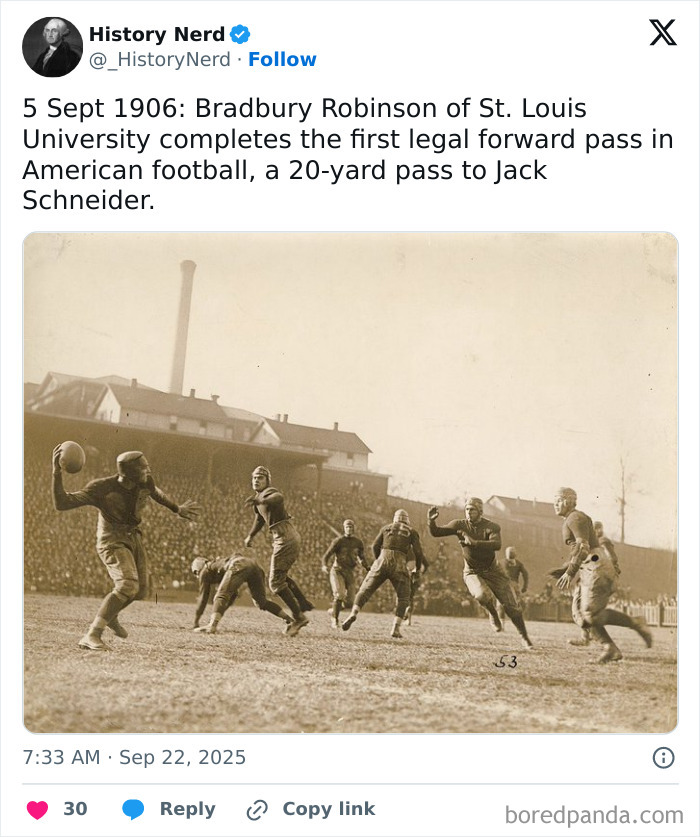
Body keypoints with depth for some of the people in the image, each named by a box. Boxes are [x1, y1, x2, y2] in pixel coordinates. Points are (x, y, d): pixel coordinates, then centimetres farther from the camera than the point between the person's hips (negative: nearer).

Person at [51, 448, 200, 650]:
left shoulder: (145, 483, -11)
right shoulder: (102, 488, -27)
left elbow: (155, 493, 16)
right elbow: (61, 504, -31)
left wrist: (177, 509, 29)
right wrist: (57, 474, -44)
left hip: (133, 538, 7)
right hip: (112, 541, -7)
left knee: (140, 590, 15)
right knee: (128, 586, -27)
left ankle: (111, 616, 44)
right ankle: (91, 636, -22)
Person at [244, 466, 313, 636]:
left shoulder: (269, 492, -12)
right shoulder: (259, 498, 18)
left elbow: (279, 498, -39)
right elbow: (259, 518, 36)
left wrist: (259, 501, -57)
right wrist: (250, 536, 45)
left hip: (285, 538, -10)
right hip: (291, 539, 10)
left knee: (276, 582, -7)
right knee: (282, 576, 26)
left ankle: (298, 617, -5)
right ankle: (304, 604, 33)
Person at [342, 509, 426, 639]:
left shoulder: (386, 528, 21)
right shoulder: (412, 532, 16)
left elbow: (375, 547, 14)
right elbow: (418, 553, 6)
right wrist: (417, 568, 23)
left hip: (382, 561, 1)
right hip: (399, 565, -1)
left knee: (365, 590, 6)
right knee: (403, 598, 14)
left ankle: (354, 613, -20)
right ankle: (395, 628, 0)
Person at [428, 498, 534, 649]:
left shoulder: (492, 527, -15)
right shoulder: (460, 525, -9)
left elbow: (496, 545, -35)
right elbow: (436, 532, -11)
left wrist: (474, 542, -45)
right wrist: (431, 520, -32)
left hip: (492, 571, 0)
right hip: (472, 573, 0)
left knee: (511, 606, 0)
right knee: (482, 595, -33)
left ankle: (524, 637, 23)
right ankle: (493, 615, 1)